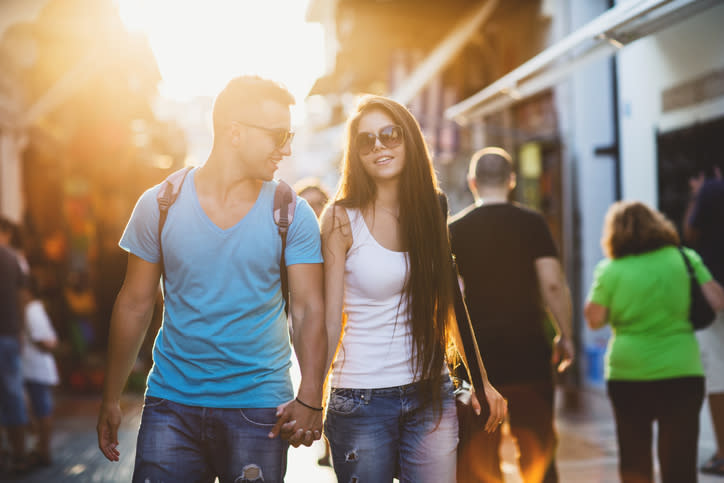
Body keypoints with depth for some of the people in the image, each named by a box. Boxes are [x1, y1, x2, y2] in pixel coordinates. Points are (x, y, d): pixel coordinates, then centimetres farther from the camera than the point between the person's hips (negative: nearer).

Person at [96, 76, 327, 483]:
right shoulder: (160, 205, -1)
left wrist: (310, 397, -23)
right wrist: (111, 399, 8)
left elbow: (310, 309, -8)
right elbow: (135, 304, 6)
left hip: (259, 406, 0)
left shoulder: (293, 216, -3)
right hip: (171, 402, 1)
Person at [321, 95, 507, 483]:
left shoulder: (432, 211, 5)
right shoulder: (341, 218, -5)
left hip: (430, 392, 3)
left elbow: (451, 302, 9)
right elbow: (329, 319, -7)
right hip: (361, 399, -3)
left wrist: (481, 381, 7)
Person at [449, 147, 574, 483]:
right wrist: (564, 335, 3)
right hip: (528, 348, 0)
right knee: (538, 450, 12)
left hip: (476, 352, 1)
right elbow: (553, 283, -8)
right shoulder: (532, 223, -1)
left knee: (480, 455, 9)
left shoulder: (455, 229, 1)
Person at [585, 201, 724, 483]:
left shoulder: (610, 269, -3)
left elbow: (594, 320, -4)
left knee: (634, 460, 16)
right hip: (680, 370, 0)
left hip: (628, 372, 0)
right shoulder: (684, 258, 2)